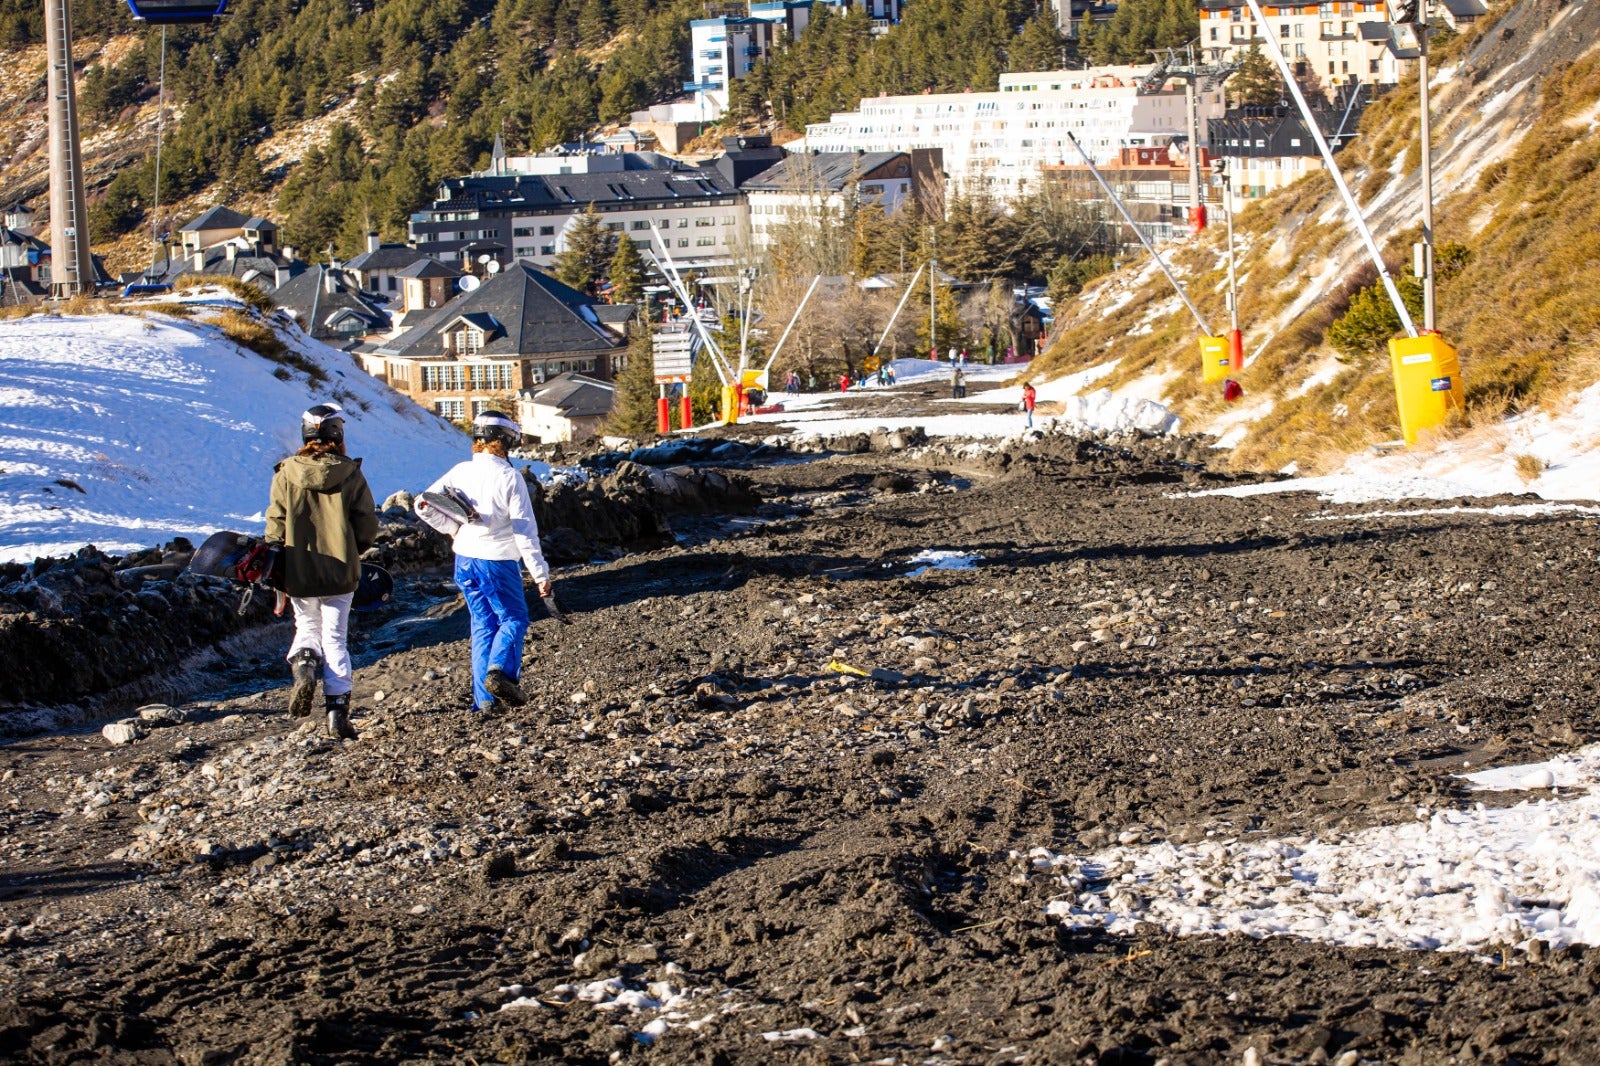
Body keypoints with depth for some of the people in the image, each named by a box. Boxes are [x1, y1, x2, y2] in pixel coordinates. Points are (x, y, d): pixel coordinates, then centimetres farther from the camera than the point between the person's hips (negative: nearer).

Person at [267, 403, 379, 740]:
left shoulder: (287, 473, -6)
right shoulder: (350, 473, -6)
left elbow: (276, 526, -3)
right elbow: (367, 526, -4)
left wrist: (276, 574, 7)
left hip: (298, 572, 0)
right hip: (340, 572, 0)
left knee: (306, 627, 21)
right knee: (335, 638, 8)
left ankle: (303, 666, -9)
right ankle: (337, 709, 1)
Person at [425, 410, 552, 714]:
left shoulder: (460, 471, 1)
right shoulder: (509, 477, -11)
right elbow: (525, 530, -13)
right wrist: (540, 573, -9)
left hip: (464, 560, 5)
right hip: (498, 560, -5)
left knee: (483, 625, 14)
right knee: (514, 619, 9)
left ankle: (484, 699, 9)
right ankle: (500, 670, -18)